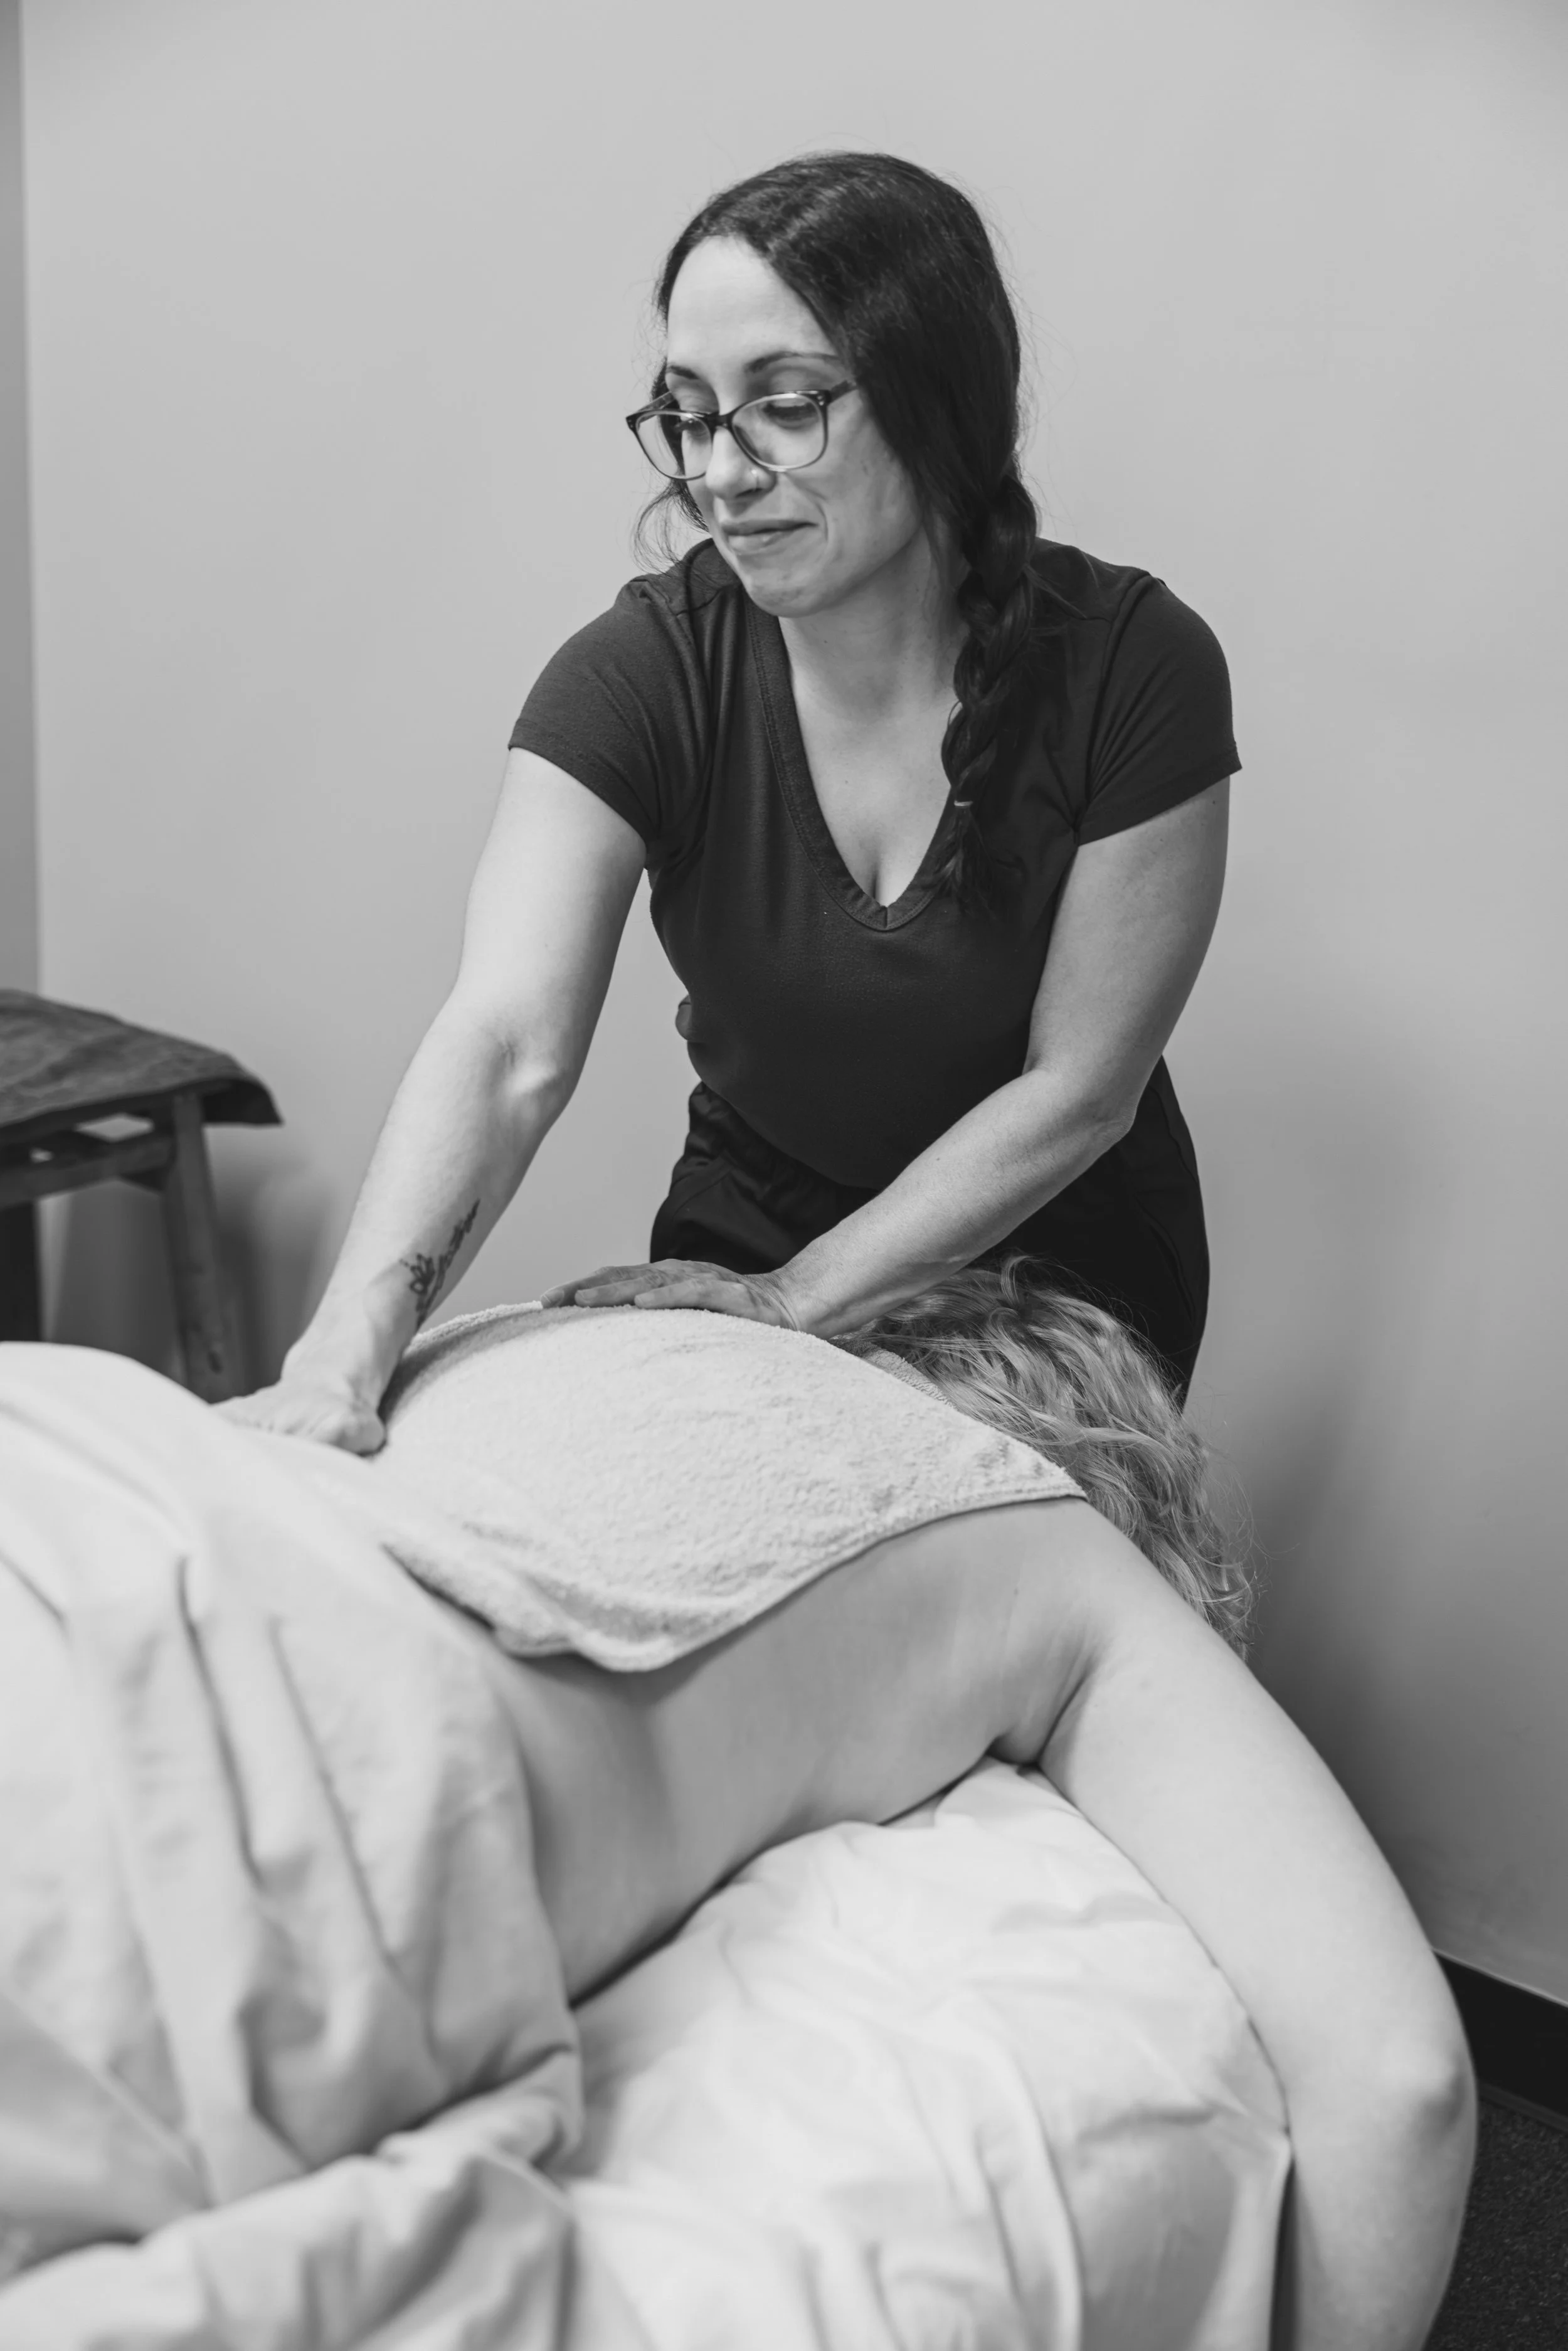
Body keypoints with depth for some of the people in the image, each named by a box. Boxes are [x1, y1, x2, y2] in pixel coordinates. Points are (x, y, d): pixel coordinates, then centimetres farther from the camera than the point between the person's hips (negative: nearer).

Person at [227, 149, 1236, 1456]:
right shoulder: (640, 677, -20)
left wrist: (802, 1297, -22)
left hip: (1068, 1271, -1)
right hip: (744, 1227, 1)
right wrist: (349, 1346, -46)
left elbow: (1077, 1090, -17)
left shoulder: (1133, 669, -22)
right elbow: (507, 1046, -31)